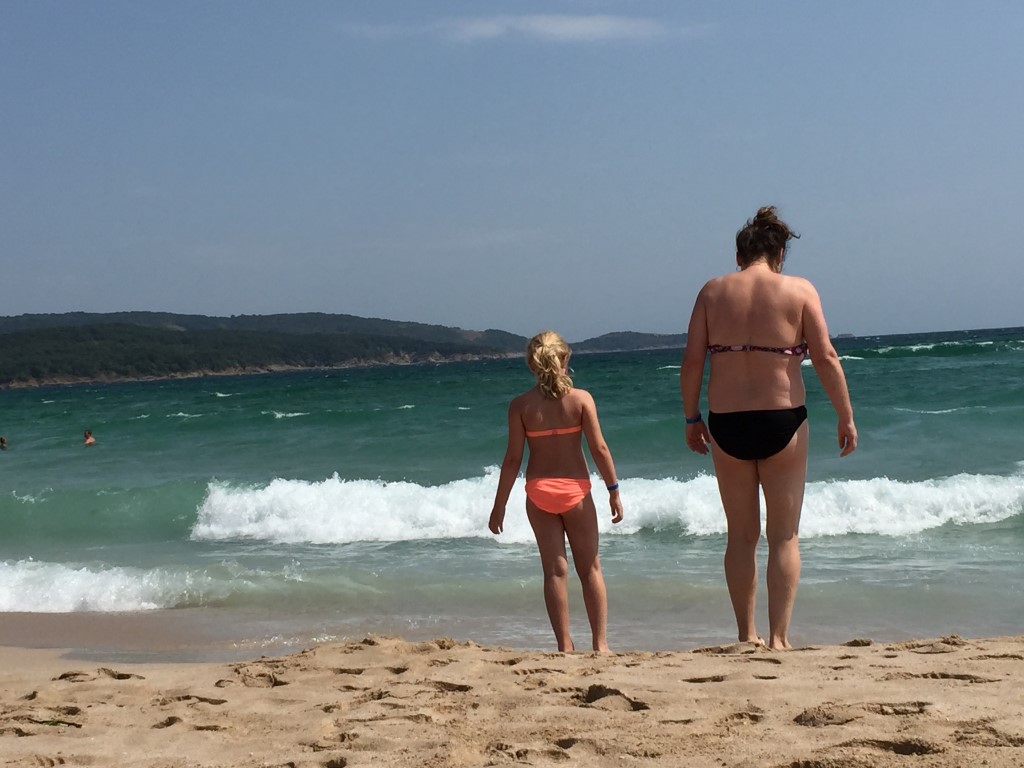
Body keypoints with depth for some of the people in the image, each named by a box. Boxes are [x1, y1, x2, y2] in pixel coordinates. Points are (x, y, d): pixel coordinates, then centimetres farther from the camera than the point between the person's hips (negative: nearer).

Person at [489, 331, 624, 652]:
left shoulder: (520, 405, -5)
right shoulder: (581, 398, -7)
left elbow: (513, 458, -5)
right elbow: (599, 448, -8)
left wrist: (499, 505, 0)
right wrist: (613, 489, 1)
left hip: (539, 492, 1)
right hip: (576, 489, -1)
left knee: (555, 570, 5)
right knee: (590, 567, 10)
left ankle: (565, 645, 5)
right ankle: (600, 642, 10)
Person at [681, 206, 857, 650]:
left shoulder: (713, 291, 4)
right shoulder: (799, 290, -1)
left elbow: (692, 359, 0)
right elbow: (826, 358, -6)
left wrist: (691, 418, 9)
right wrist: (846, 418, 1)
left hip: (726, 425, 2)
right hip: (782, 421, -2)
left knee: (742, 535, 13)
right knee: (784, 536, 6)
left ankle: (746, 635, 17)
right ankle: (778, 637, 2)